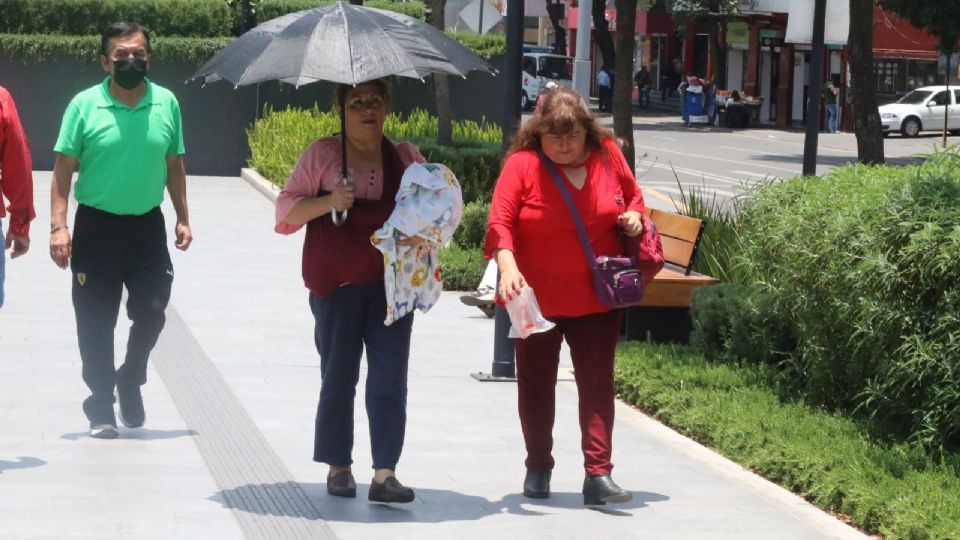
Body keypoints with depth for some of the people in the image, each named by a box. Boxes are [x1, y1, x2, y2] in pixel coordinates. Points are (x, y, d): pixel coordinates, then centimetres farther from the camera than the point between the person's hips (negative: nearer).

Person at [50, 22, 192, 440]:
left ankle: (131, 378, 28)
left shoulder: (166, 103, 3)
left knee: (151, 311, 1)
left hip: (147, 225, 2)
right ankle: (101, 407, 13)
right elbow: (64, 169, -5)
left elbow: (174, 165, 12)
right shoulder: (85, 105, -6)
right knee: (96, 322, 2)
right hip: (96, 225, -2)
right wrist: (59, 226, -12)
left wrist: (182, 218, 10)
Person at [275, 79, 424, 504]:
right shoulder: (322, 154, 3)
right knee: (339, 376, 6)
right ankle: (338, 467, 19)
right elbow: (287, 208, 1)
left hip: (392, 282, 2)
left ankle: (385, 474, -6)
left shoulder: (407, 158, 12)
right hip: (338, 285, -2)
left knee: (390, 376, -6)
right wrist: (329, 201, -15)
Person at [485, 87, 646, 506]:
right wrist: (508, 267, -31)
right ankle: (538, 468, 27)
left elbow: (633, 195, 18)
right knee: (536, 384, 12)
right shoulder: (522, 164, -10)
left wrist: (634, 216, -4)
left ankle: (598, 475, -3)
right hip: (537, 300, -1)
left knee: (597, 383, -3)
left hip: (596, 299, 1)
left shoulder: (608, 155, 1)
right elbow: (500, 221, -16)